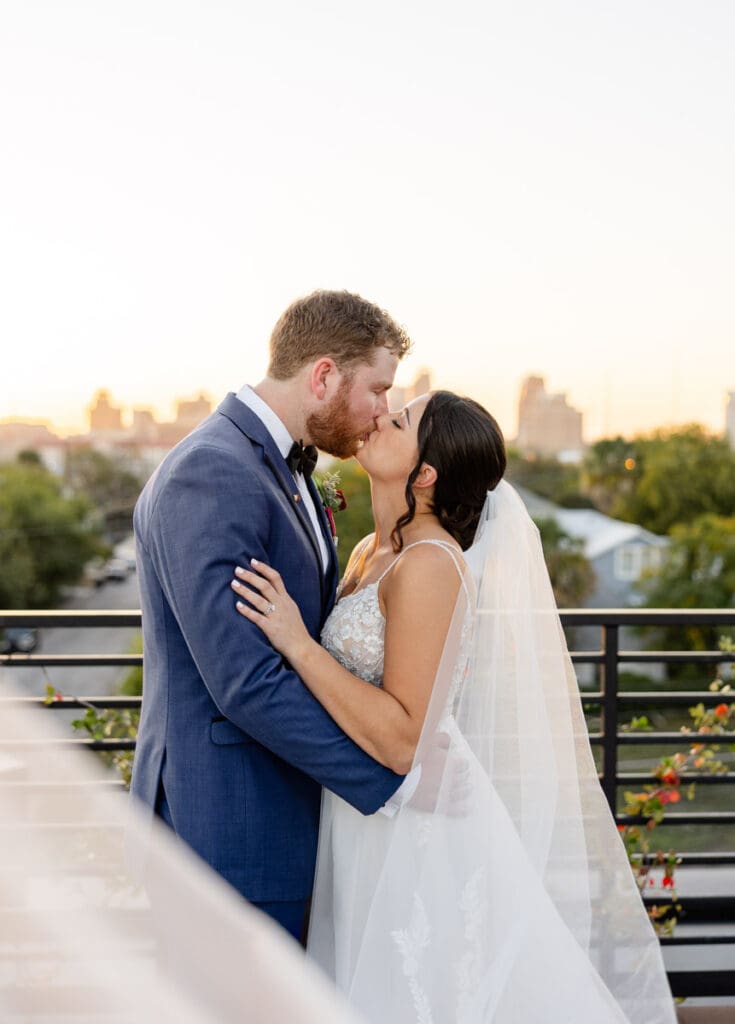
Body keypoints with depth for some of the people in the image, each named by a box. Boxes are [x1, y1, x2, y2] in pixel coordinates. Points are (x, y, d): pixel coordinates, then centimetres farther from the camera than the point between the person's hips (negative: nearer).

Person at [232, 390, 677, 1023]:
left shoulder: (429, 564, -20)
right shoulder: (372, 553, 7)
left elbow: (403, 742, -24)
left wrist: (297, 643, -26)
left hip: (416, 835, -9)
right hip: (370, 826, 9)